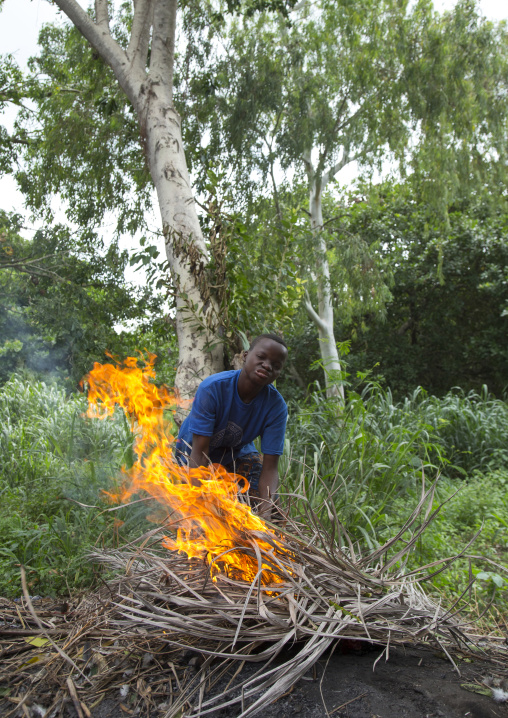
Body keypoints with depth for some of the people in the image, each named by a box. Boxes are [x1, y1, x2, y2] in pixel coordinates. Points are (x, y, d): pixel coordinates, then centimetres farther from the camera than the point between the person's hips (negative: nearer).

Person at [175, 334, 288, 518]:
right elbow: (200, 452, -36)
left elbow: (269, 467, -28)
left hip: (237, 453, 3)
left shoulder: (276, 406, -26)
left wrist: (266, 513, -45)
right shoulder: (212, 388, -35)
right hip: (192, 449, -2)